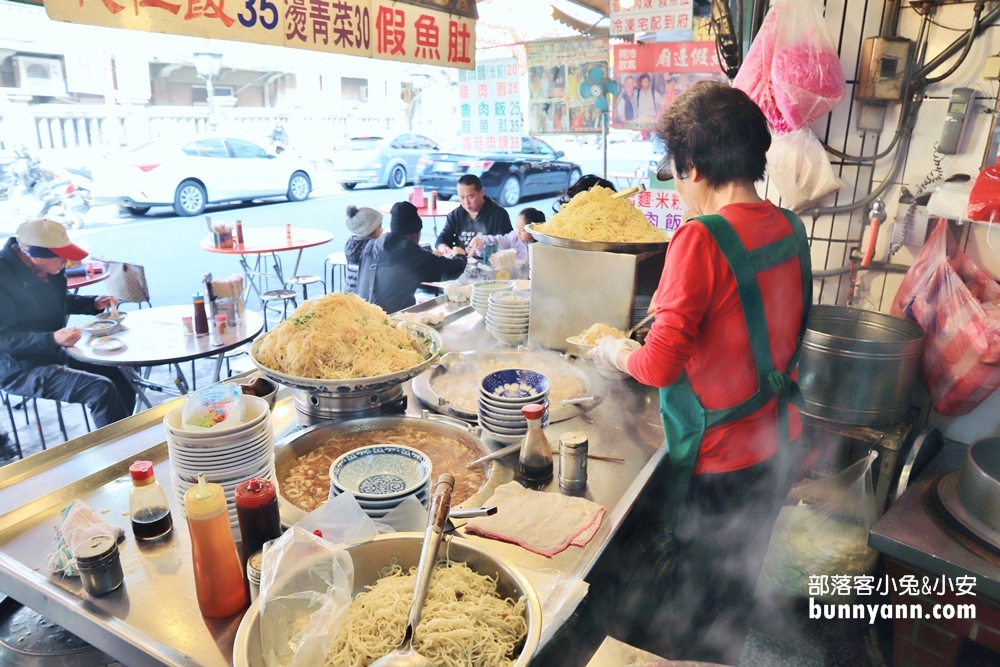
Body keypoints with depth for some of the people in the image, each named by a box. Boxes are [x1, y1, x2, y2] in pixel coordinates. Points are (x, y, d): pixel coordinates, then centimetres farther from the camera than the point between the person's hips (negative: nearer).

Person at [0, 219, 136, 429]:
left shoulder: (47, 268, 1)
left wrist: (93, 303, 5)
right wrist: (52, 339, -36)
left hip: (55, 353, 9)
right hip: (21, 369, -9)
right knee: (101, 389, -25)